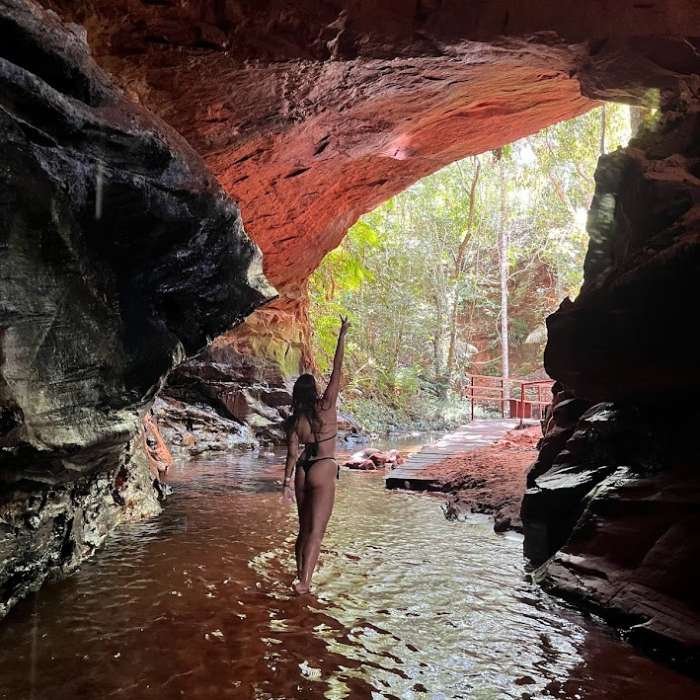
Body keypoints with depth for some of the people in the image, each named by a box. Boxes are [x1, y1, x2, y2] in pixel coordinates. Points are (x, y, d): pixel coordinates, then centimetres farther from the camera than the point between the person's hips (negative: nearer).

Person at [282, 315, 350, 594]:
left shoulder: (294, 420, 2)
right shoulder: (326, 407, -8)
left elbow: (292, 454, 2)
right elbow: (337, 371, -5)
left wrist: (287, 482, 8)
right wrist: (342, 336, -1)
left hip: (302, 472, 5)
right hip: (323, 471, -5)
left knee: (304, 529, 16)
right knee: (315, 531, -4)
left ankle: (300, 576, 22)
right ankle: (304, 581, -9)